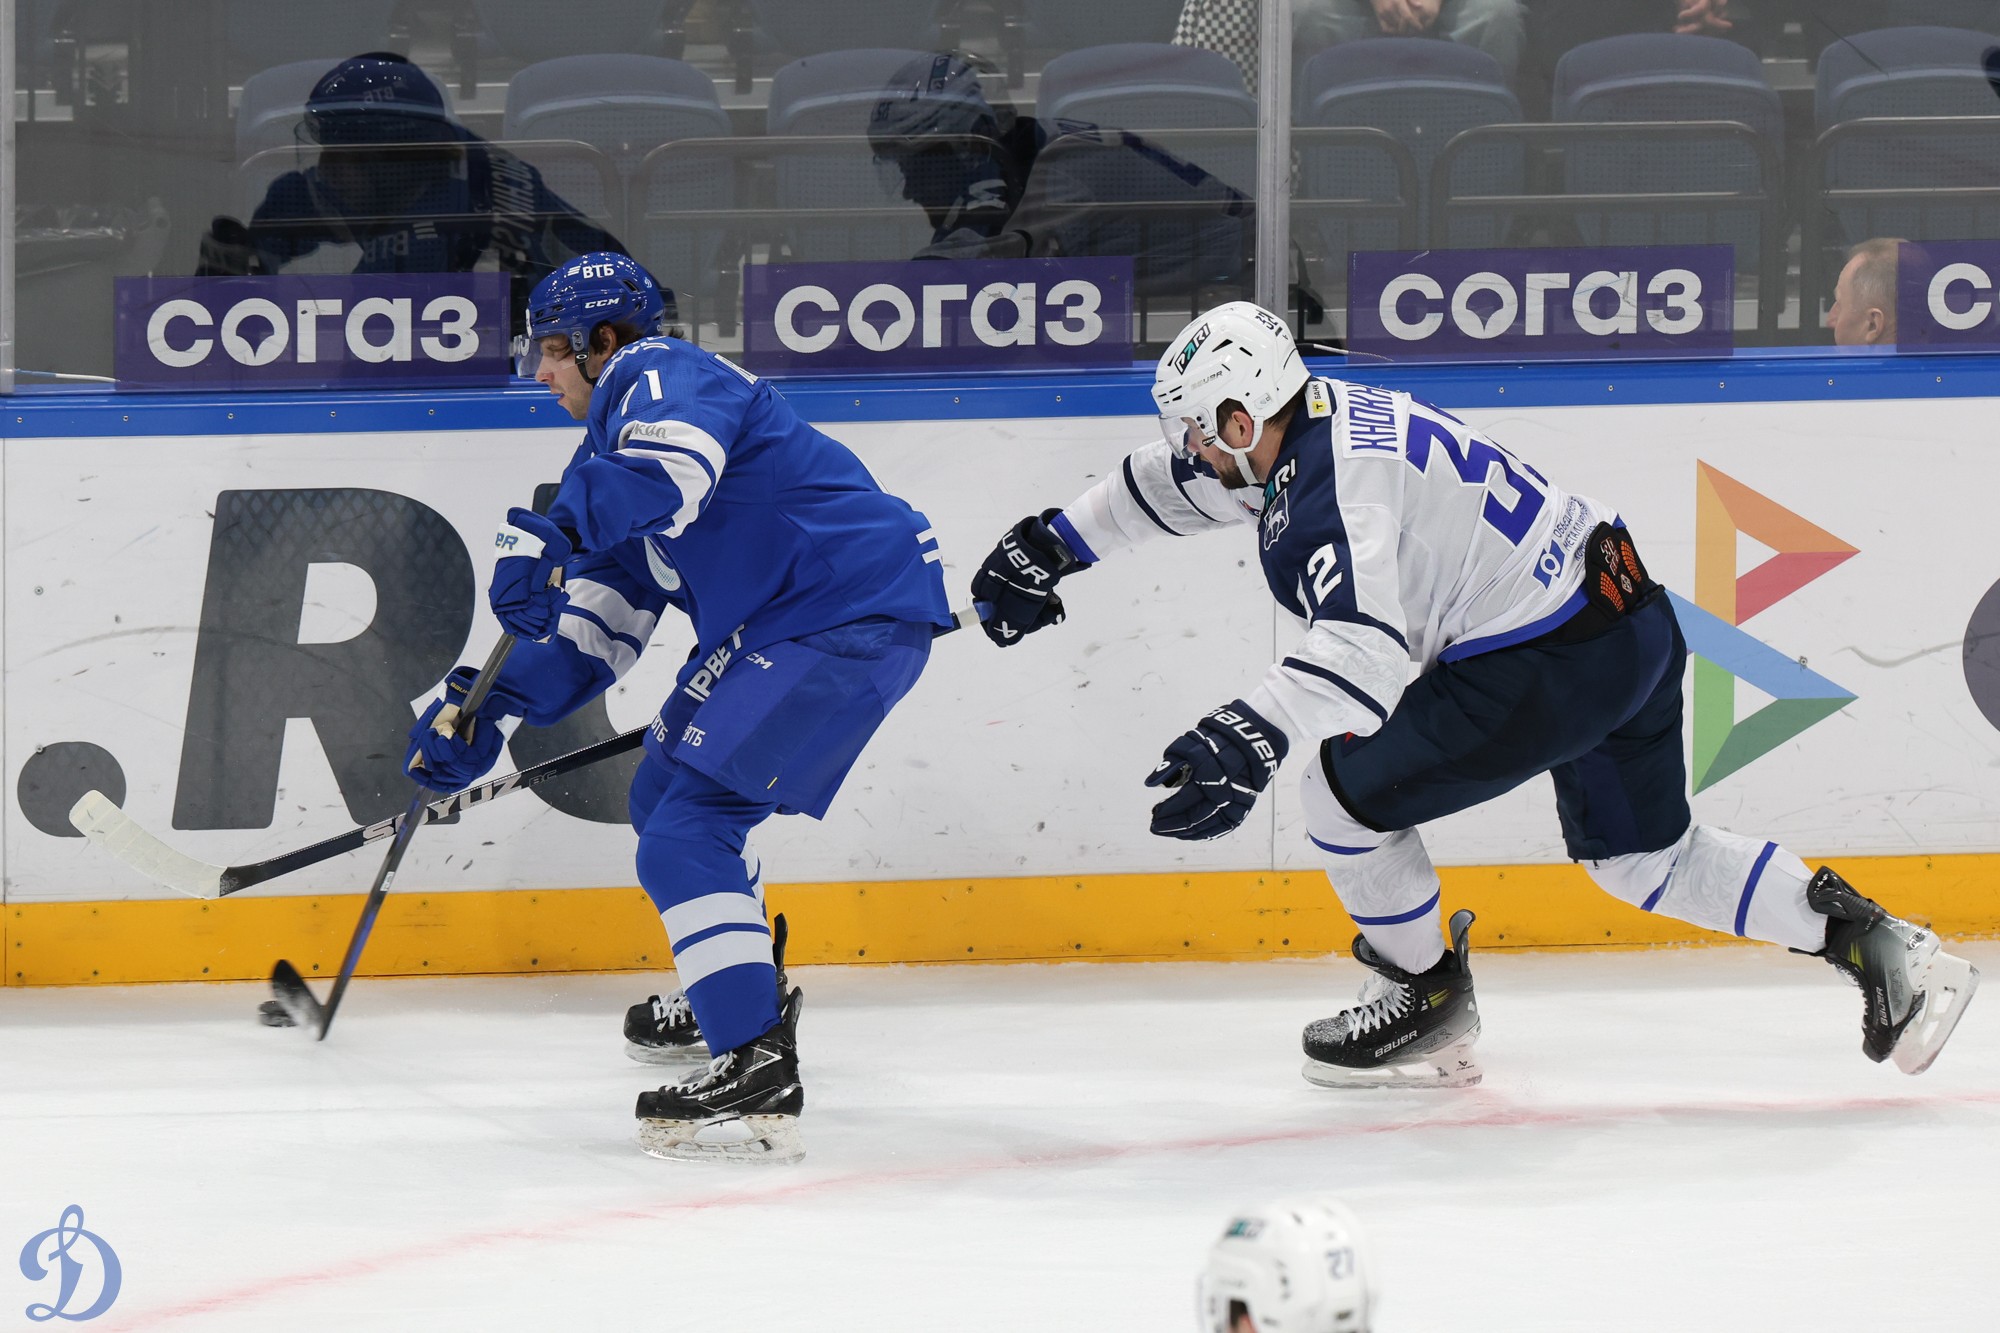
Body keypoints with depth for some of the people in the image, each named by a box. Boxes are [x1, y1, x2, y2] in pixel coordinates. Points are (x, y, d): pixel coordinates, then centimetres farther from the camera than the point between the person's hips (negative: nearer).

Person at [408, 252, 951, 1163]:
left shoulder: (660, 375, -8)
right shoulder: (618, 430, 23)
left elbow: (673, 465, -35)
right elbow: (598, 633, 19)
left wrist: (553, 538, -33)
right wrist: (492, 706, 9)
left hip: (851, 615, -11)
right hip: (779, 622, 11)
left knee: (686, 834, -17)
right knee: (668, 790, 27)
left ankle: (756, 1076, -24)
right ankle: (737, 992, 47)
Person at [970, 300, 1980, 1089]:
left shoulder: (1325, 491, -22)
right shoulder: (1318, 420, 8)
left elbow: (1365, 637, -41)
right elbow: (1177, 479, 27)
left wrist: (1250, 739, -52)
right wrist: (1056, 541, 30)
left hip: (1549, 665, -10)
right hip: (1631, 618, 10)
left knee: (1348, 786, -2)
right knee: (1642, 859, 23)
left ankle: (1428, 1003, 14)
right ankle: (1871, 940, 19)